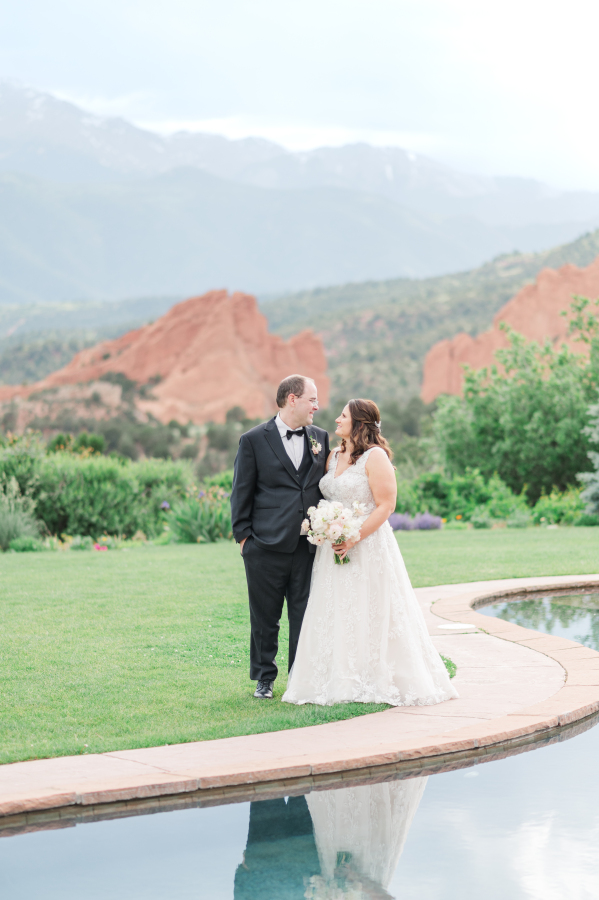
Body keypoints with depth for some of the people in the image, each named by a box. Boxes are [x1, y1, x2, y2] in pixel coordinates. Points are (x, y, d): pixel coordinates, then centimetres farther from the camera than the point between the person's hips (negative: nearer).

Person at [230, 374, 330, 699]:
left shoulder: (320, 438, 10)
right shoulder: (254, 440, -1)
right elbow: (242, 492, 1)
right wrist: (243, 535, -3)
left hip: (308, 546, 3)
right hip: (266, 547, -3)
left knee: (304, 616, 4)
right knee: (265, 617, 7)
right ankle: (264, 679, 20)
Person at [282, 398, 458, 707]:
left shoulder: (375, 456, -10)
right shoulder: (334, 456, 14)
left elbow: (386, 505, -15)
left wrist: (354, 538, -20)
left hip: (367, 547, -7)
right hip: (334, 549, 7)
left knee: (369, 616, -3)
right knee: (336, 616, 6)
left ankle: (375, 682, 5)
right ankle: (343, 681, 12)